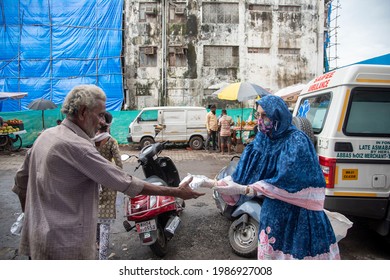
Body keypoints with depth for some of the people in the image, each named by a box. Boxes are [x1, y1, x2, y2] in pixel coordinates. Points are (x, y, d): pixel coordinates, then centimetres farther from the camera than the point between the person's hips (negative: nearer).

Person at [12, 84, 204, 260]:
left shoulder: (45, 135, 3)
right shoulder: (76, 146, -24)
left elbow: (21, 179, 14)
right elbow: (126, 183, -25)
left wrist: (28, 213, 27)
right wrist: (176, 192, -19)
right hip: (66, 244, -9)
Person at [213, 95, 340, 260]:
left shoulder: (296, 142, -19)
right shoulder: (262, 139, 0)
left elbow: (286, 180, -26)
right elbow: (246, 170, -1)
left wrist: (242, 189, -30)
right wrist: (219, 183, -15)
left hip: (298, 214, -5)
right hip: (273, 211, 6)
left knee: (298, 253, 7)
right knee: (270, 252, 17)